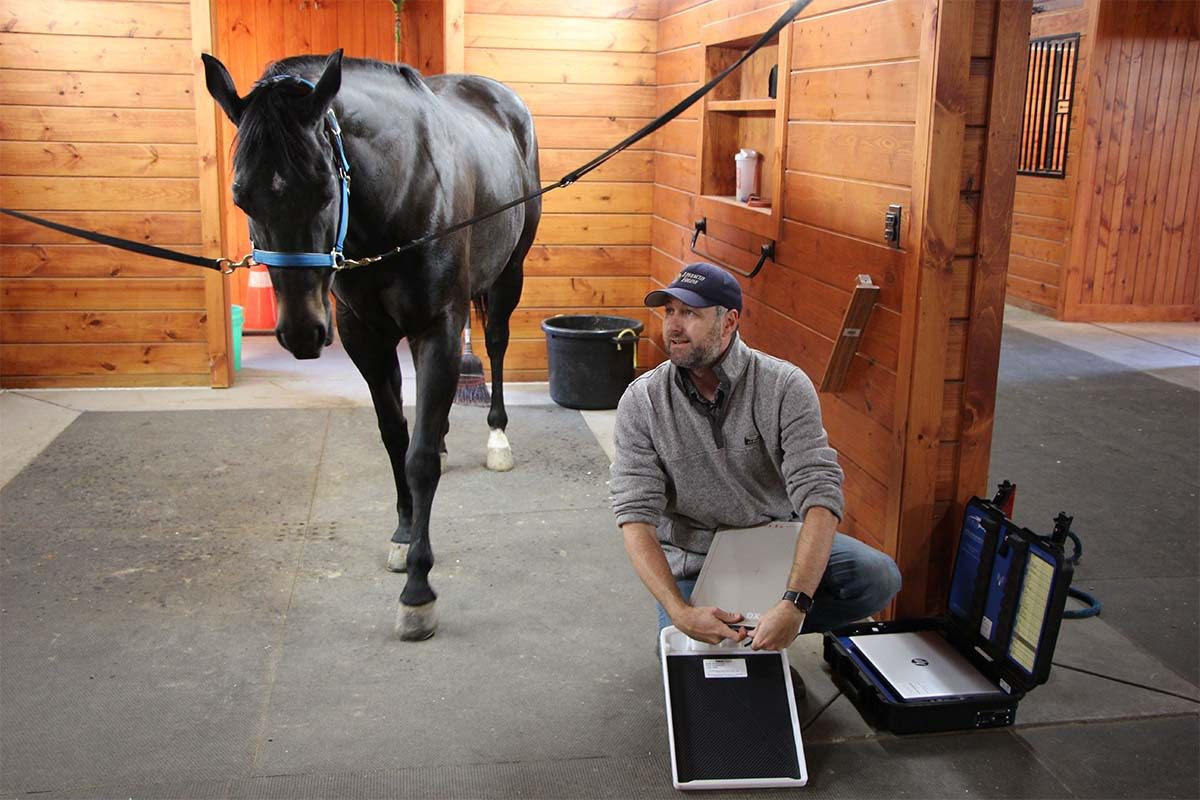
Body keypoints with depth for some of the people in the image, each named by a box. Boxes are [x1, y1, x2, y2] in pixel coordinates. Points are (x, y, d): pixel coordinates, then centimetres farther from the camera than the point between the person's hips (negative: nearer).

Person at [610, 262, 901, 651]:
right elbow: (635, 516, -17)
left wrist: (793, 605, -37)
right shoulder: (641, 403, -12)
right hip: (692, 558, 0)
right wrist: (680, 612, -31)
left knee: (878, 576, -20)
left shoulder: (785, 387, -16)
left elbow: (820, 496, -24)